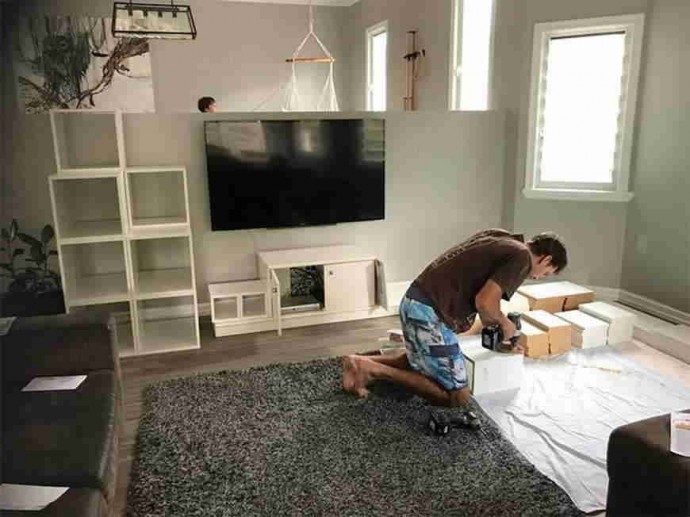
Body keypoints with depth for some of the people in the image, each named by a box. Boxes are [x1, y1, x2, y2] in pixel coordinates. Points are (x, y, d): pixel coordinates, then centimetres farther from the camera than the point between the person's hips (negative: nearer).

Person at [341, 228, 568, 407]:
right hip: (429, 311, -10)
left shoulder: (499, 238, 19)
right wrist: (504, 323, 3)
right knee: (457, 397, -2)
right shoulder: (521, 256, -7)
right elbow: (484, 302, -18)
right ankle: (373, 370, -5)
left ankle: (361, 362, 18)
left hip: (414, 300, 10)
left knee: (420, 359, 34)